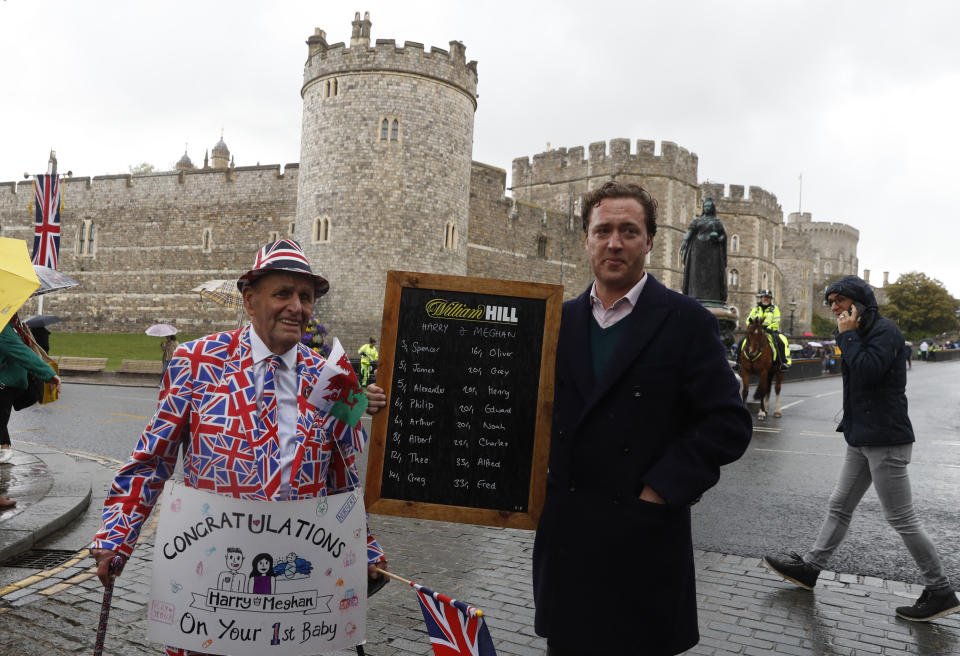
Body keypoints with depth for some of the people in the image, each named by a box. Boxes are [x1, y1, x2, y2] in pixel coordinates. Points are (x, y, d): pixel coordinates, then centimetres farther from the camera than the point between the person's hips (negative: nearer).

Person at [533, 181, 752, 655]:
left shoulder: (686, 322, -6)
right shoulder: (561, 319, 7)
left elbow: (728, 424, -10)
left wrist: (661, 491, -14)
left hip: (643, 539, -3)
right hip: (565, 532, 4)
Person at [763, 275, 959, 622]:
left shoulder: (885, 330, -13)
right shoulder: (860, 333, 16)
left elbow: (868, 370, -28)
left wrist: (847, 334, -17)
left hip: (885, 440, -10)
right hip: (862, 438, 10)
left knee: (902, 518, -2)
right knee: (839, 506, 15)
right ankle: (810, 567, 24)